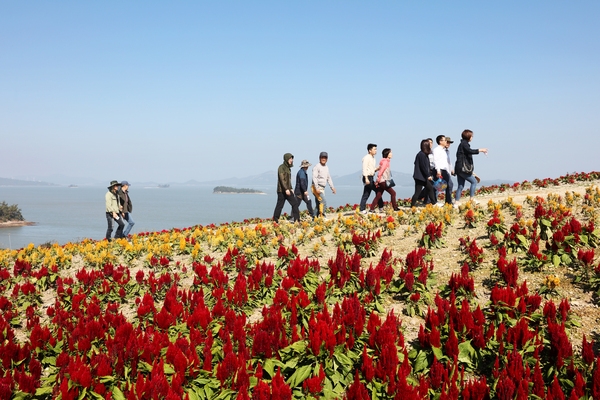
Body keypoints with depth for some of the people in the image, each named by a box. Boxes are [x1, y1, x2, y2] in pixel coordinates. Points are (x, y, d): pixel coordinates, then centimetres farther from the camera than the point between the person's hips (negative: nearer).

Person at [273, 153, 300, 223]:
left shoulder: (288, 168, 17)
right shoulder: (281, 167, -10)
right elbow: (282, 179, -19)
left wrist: (291, 188, 20)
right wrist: (286, 189, -26)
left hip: (288, 190, 9)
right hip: (282, 190, -9)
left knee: (295, 203, 4)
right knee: (280, 205, -5)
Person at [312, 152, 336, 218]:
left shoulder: (326, 167, 16)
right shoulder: (317, 167, -10)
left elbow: (329, 178, 25)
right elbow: (314, 178, -18)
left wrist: (332, 187, 18)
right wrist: (317, 188, -26)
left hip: (322, 188, 9)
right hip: (317, 188, -9)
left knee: (318, 204, 10)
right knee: (324, 201, -19)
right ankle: (322, 216, -18)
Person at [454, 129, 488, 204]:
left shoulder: (463, 144, 20)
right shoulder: (464, 143, -8)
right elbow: (470, 151, -25)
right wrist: (480, 150, -14)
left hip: (459, 169, 9)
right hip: (462, 168, -9)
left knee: (460, 186, 7)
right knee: (474, 181, -1)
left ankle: (457, 202, 5)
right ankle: (472, 198, -2)